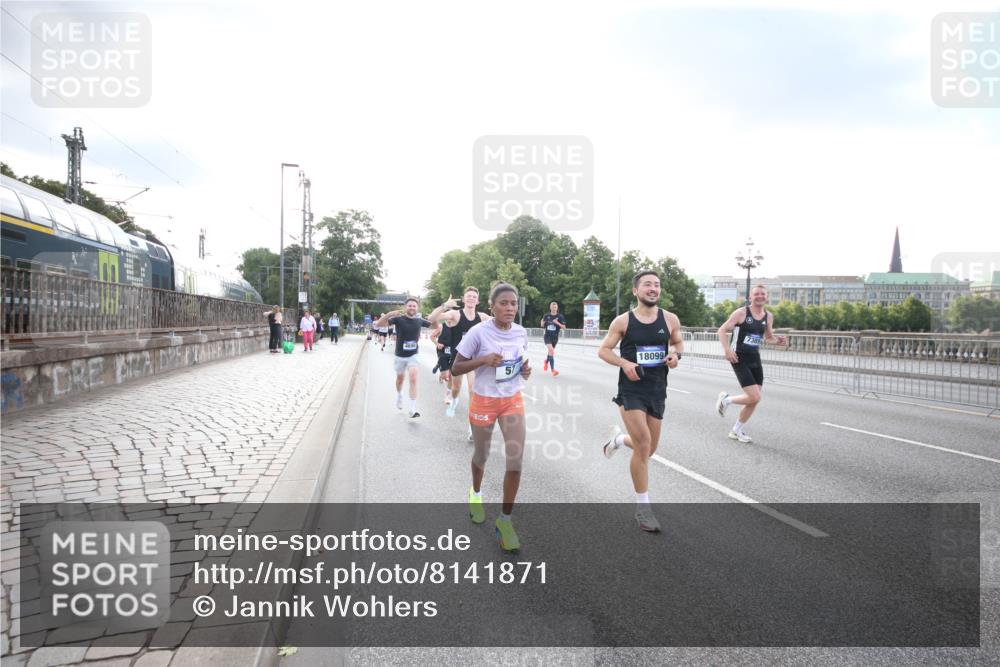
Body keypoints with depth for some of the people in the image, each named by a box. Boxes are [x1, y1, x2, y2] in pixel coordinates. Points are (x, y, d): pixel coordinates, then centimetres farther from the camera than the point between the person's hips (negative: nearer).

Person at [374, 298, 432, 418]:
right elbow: (379, 324, -23)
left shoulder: (419, 321, -4)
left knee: (413, 379, -16)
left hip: (413, 355, 0)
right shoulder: (398, 319, -13)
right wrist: (389, 314, -41)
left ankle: (413, 410, -17)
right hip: (400, 356, 0)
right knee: (400, 378, 19)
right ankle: (399, 395, 51)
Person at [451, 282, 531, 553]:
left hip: (513, 401, 3)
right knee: (481, 456, 17)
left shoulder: (521, 333, -2)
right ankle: (476, 493, 51)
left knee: (515, 463, -8)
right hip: (484, 401, -3)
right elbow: (455, 369, -12)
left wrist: (525, 370, -7)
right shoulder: (478, 332, -16)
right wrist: (484, 360, -26)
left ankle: (505, 520, 8)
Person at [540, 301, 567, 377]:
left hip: (555, 337, 1)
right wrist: (542, 323, -10)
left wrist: (557, 323, -23)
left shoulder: (560, 316, -4)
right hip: (547, 336, -1)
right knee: (551, 351, -21)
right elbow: (543, 326, 11)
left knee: (551, 352, 16)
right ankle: (553, 370, -19)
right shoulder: (547, 316, 1)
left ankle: (546, 361, 52)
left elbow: (564, 327, -9)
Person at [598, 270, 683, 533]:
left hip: (657, 391, 4)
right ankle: (642, 507, 2)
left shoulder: (670, 319, 0)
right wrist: (624, 363, -17)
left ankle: (618, 437, 48)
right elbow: (603, 350, 1)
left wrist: (676, 354, -6)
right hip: (631, 390, -4)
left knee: (649, 448, 13)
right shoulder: (623, 321, -7)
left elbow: (678, 342, 17)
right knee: (643, 444, -14)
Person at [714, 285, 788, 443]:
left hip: (755, 359, 7)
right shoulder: (741, 312, -10)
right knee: (754, 398, -16)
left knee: (754, 400, 7)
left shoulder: (768, 316, 7)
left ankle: (736, 430, 24)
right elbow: (722, 330, -7)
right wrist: (727, 349, -22)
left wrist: (778, 340, -2)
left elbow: (769, 337, 22)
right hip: (740, 359, -7)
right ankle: (726, 399, 11)